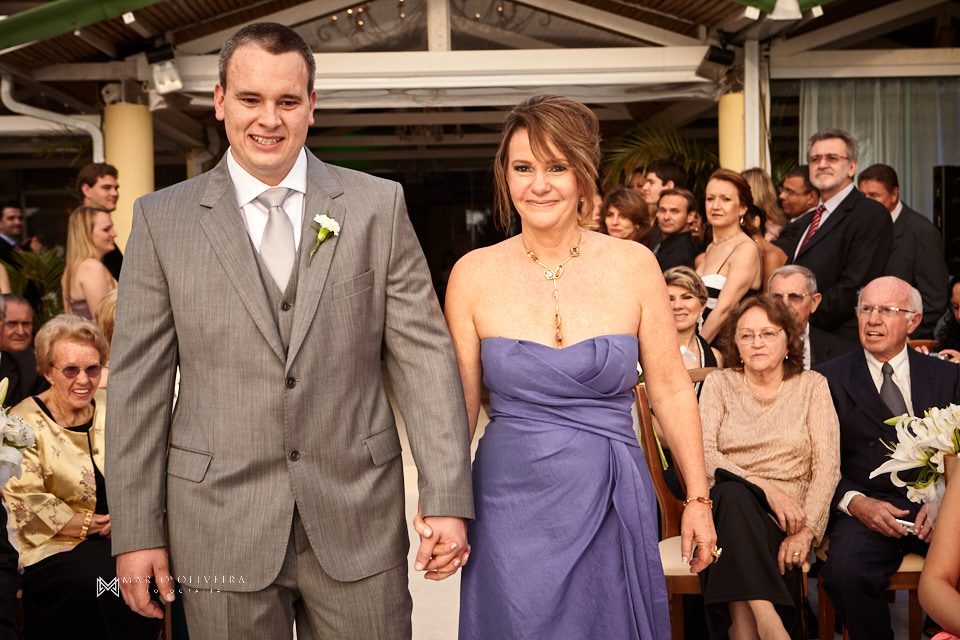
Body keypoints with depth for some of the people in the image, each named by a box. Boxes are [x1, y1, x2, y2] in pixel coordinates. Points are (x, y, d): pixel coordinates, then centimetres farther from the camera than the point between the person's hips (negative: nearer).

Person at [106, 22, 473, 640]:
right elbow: (138, 381, 1)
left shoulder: (377, 205, 1)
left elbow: (424, 354, -1)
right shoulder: (162, 219, 1)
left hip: (359, 520, 0)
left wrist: (448, 499, -6)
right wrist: (136, 531, -1)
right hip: (222, 529, 0)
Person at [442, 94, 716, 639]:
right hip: (512, 509, 0)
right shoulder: (474, 274, -3)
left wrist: (699, 498, 4)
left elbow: (671, 390, 3)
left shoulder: (634, 266, -3)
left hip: (613, 506, 1)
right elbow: (458, 405, 2)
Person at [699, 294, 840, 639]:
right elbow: (703, 454, -2)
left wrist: (806, 530, -15)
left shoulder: (812, 385, 11)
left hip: (786, 519, -1)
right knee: (731, 494, -36)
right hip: (728, 508, 1)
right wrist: (765, 486, -17)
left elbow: (827, 465, 1)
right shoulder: (719, 383, 12)